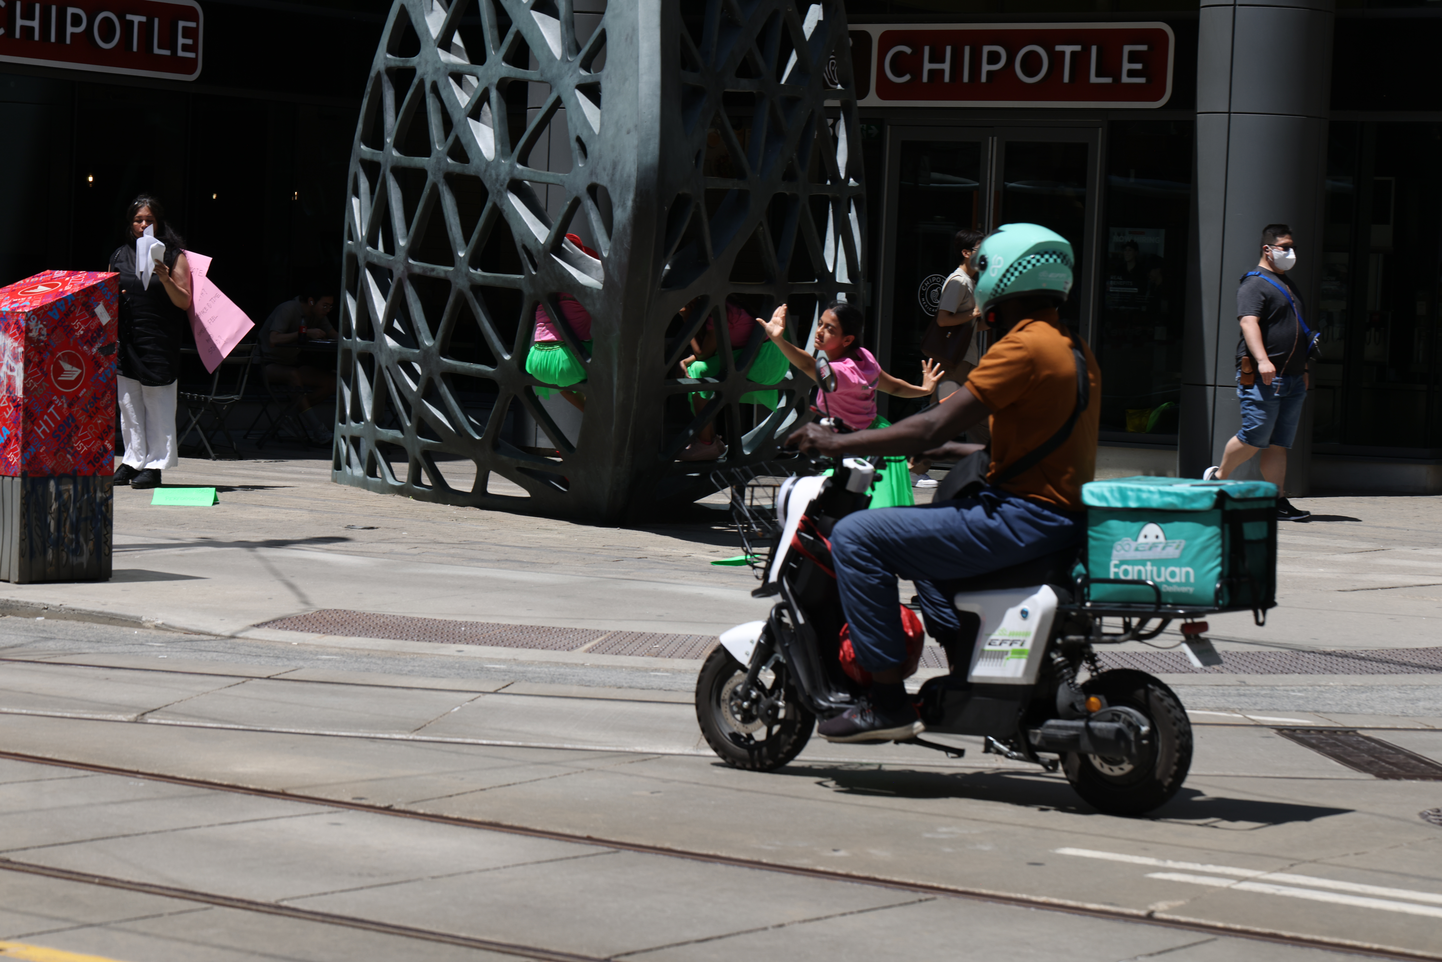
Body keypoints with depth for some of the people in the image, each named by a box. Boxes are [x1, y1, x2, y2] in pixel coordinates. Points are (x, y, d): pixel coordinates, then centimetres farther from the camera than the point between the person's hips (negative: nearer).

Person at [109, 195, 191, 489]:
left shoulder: (174, 256, 0)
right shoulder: (119, 256, 12)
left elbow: (185, 302, -5)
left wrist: (165, 279, -21)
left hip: (159, 341, -4)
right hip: (125, 340, 4)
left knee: (157, 404, -2)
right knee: (128, 403, 7)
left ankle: (155, 465, 1)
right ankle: (133, 459, 14)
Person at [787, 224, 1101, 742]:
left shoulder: (1024, 346, -15)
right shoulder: (1073, 348, 16)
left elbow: (934, 427, -19)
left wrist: (838, 442, -11)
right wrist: (956, 451, 27)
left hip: (1025, 517, -11)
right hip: (1064, 515, 11)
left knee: (856, 537, -13)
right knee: (918, 529, 33)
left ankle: (887, 700, -12)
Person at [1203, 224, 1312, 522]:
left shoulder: (1289, 286, 24)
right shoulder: (1254, 284, -6)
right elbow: (1249, 322, -20)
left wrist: (1303, 370, 28)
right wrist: (1262, 360, -34)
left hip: (1292, 380, 8)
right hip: (1261, 377, -8)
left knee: (1279, 444, 5)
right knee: (1255, 438, -9)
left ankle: (1277, 502, 3)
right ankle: (1218, 476, 12)